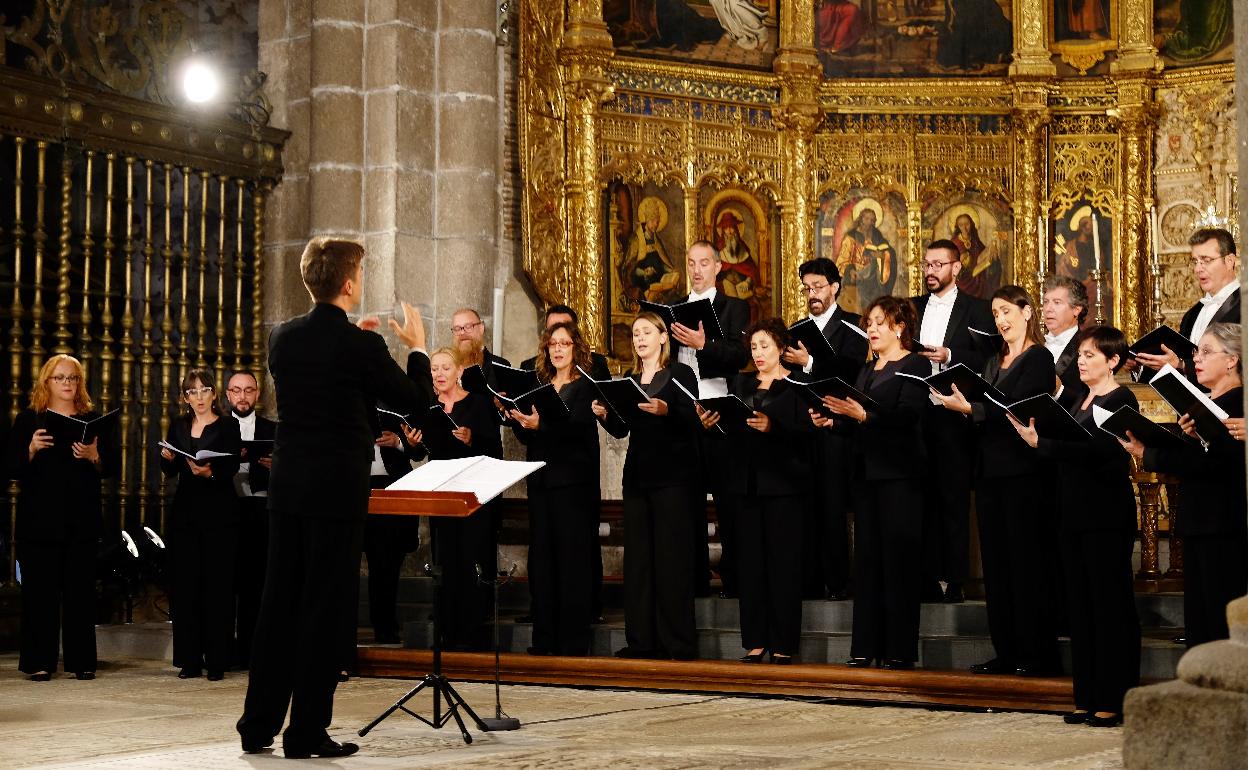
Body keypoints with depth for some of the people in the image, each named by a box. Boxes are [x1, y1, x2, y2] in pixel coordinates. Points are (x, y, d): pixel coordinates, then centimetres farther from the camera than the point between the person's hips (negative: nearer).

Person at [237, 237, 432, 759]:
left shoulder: (282, 338, 3)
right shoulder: (361, 346, -13)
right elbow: (418, 400, -2)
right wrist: (417, 346, 13)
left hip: (286, 485, 6)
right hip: (338, 490, -6)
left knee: (279, 602, 12)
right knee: (326, 607, 1)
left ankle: (258, 724, 17)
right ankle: (307, 731, 4)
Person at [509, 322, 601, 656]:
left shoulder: (586, 385, -1)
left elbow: (578, 426, -18)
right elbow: (526, 437, 13)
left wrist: (541, 424, -32)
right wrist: (517, 420, -7)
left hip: (573, 479, -6)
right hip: (540, 478, 6)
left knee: (572, 557, -5)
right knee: (542, 556, 6)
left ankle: (573, 639, -3)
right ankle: (544, 638, 11)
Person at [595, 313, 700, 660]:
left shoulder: (680, 374, -1)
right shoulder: (630, 379, 16)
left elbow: (691, 420, -11)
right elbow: (621, 430, 14)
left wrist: (665, 411, -28)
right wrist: (604, 415, -5)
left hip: (671, 475, -6)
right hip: (637, 474, 6)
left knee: (672, 555, -6)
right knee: (637, 556, 5)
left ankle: (678, 642, -4)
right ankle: (642, 639, 9)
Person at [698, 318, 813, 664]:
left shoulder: (798, 384, 0)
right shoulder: (741, 383, 17)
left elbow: (806, 429, -11)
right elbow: (729, 430, 11)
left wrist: (772, 426, -25)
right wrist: (710, 423, -9)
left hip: (783, 480, -5)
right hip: (746, 480, 5)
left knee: (783, 560, -4)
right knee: (751, 559, 4)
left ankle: (783, 642, 1)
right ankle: (755, 640, 8)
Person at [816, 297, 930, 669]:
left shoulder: (915, 366, -3)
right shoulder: (866, 370, 20)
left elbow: (908, 414, -18)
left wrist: (863, 414, -28)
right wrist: (832, 420, -1)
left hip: (899, 472, -7)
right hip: (866, 471, 8)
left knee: (898, 558, -6)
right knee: (867, 558, 6)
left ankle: (900, 649, -3)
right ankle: (866, 646, 8)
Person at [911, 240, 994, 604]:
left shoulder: (975, 309, 1)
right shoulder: (913, 308, 15)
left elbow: (986, 359, -6)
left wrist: (948, 355, -18)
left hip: (954, 414, -4)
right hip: (916, 412, 4)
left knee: (955, 498, -1)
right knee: (923, 496, 5)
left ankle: (955, 580, 3)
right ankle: (927, 577, 10)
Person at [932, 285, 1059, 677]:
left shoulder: (1038, 359, -6)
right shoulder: (994, 362, 19)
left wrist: (970, 408, -23)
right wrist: (957, 403, -2)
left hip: (1021, 471, -8)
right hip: (990, 470, 8)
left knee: (1026, 561, -5)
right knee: (995, 562, 8)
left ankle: (1038, 654, -1)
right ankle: (1006, 651, 13)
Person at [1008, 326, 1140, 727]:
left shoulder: (1121, 401, -9)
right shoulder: (1079, 399, 16)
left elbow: (1094, 451, -22)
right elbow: (1068, 448, 11)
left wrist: (1042, 443, -25)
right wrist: (1036, 433, -5)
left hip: (1106, 515, -8)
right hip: (1073, 511, 8)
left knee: (1110, 604, -2)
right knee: (1080, 604, 9)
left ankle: (1114, 699, 2)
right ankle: (1087, 697, 16)